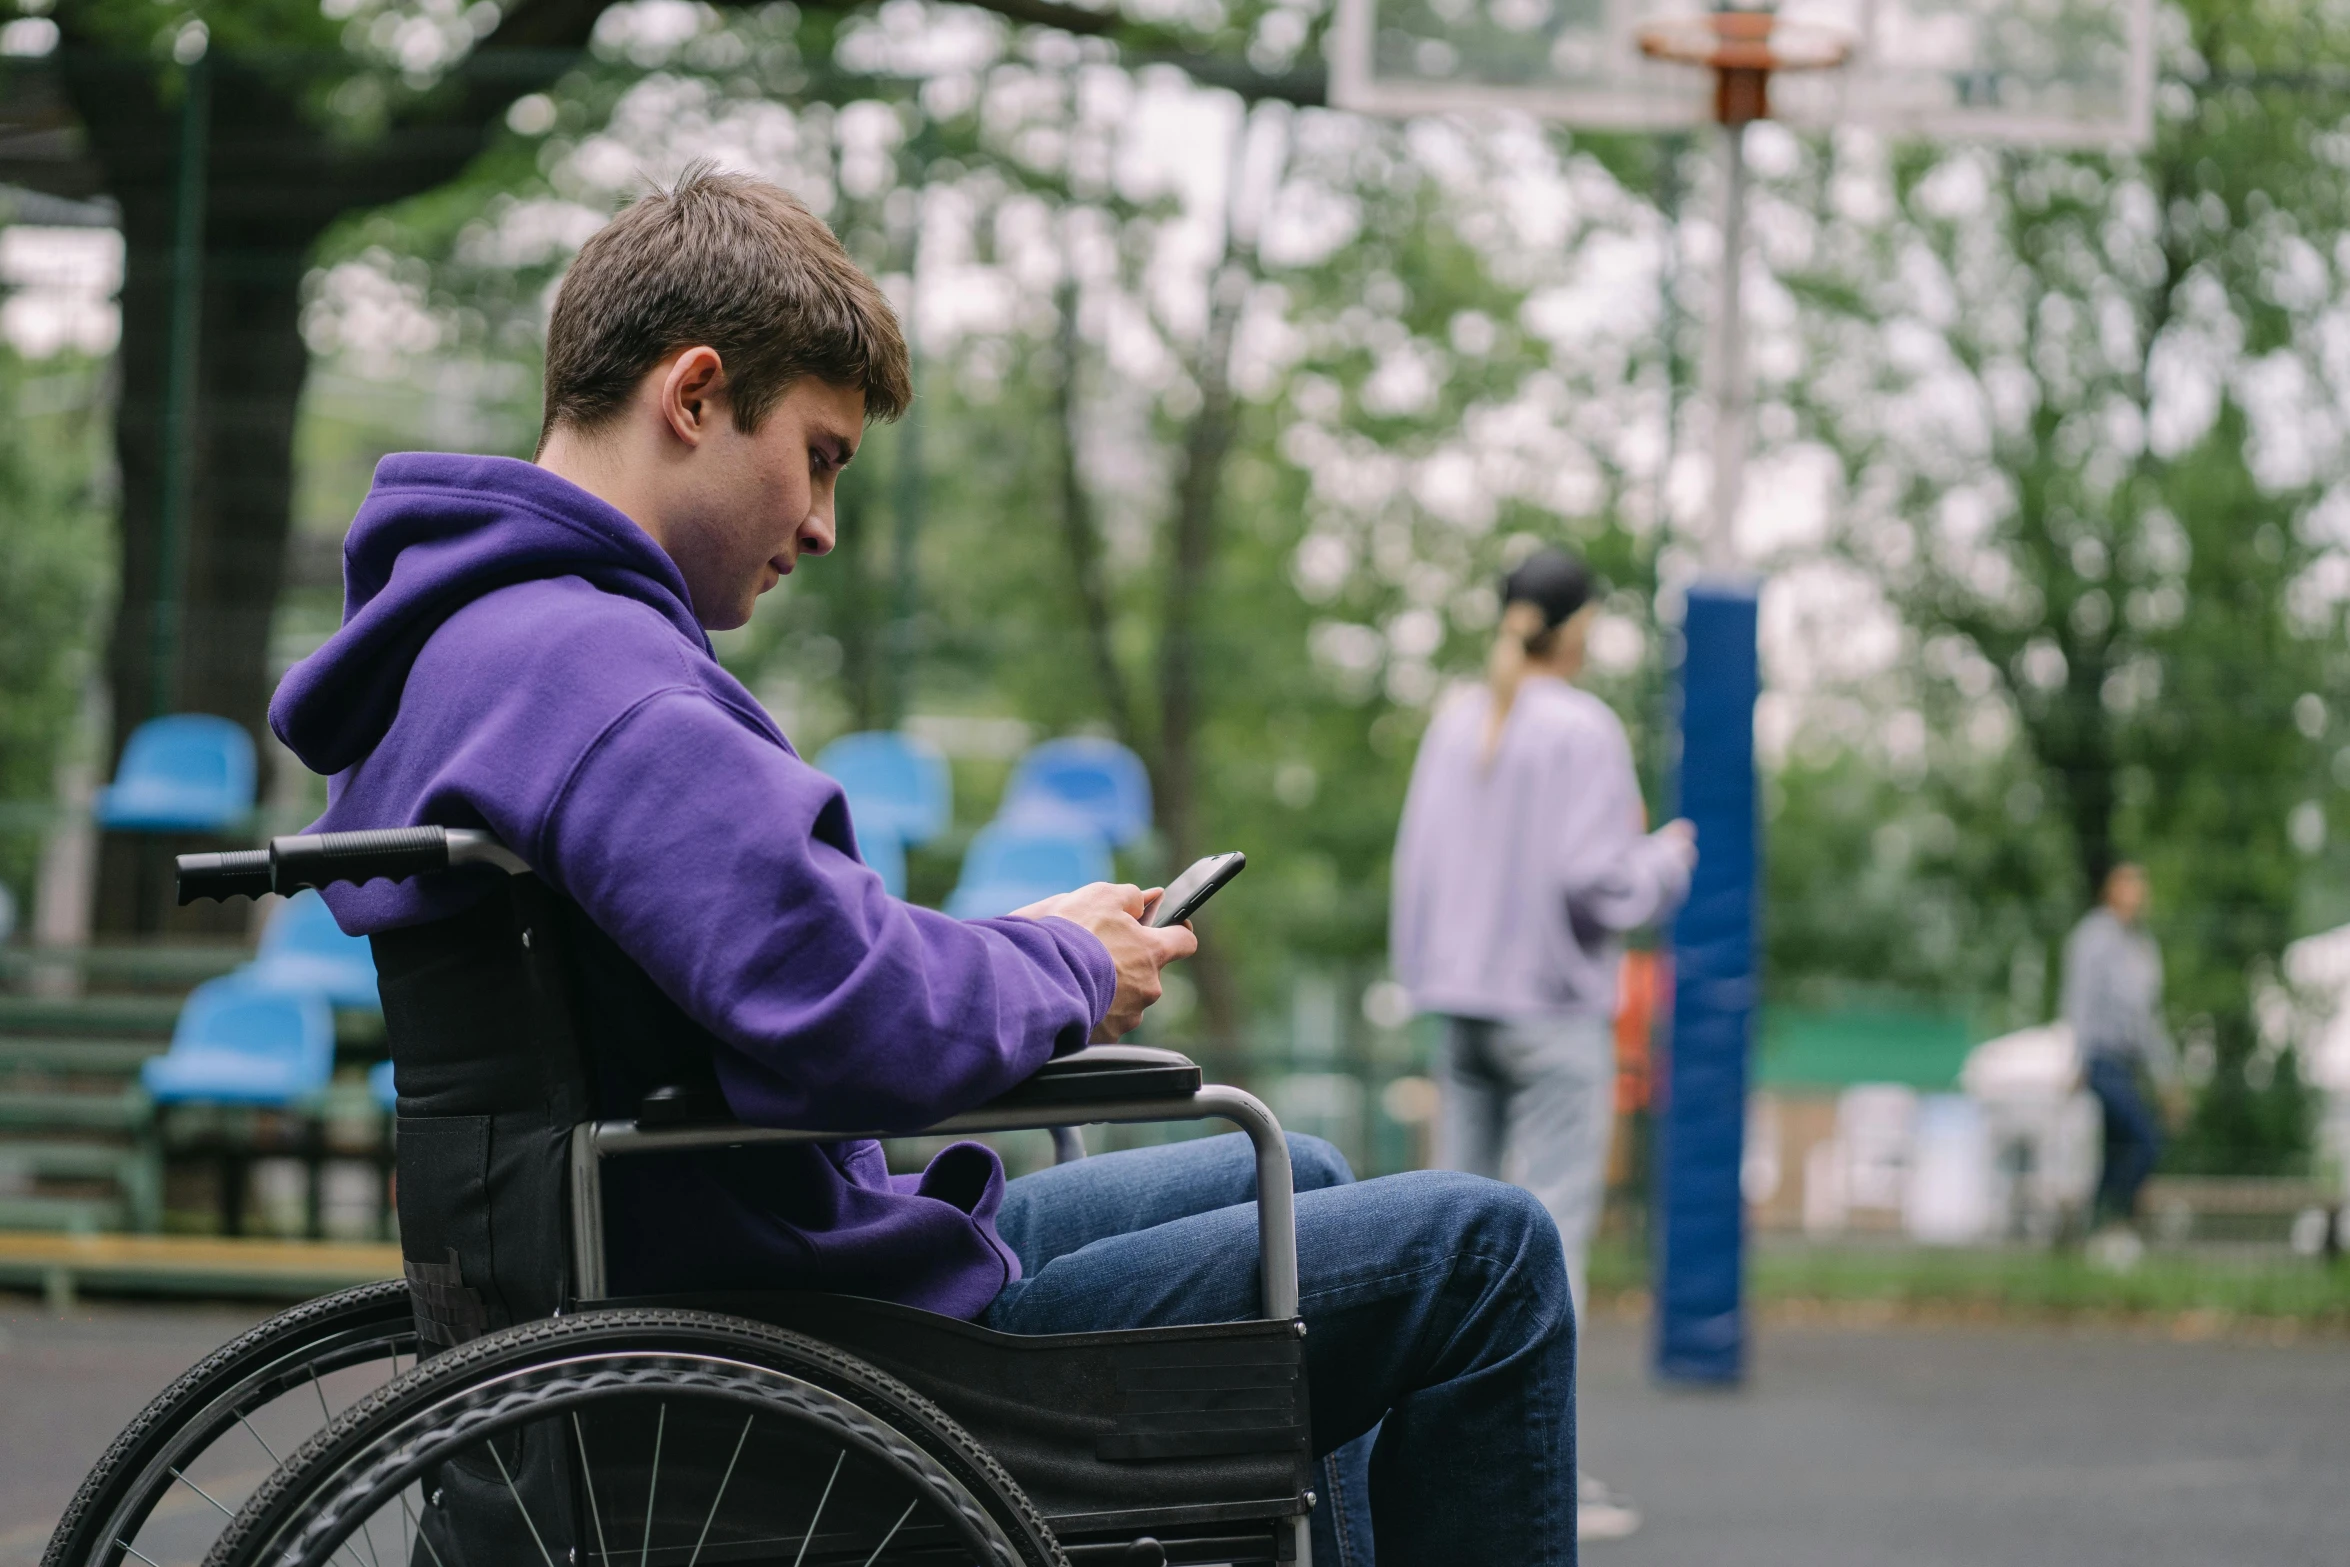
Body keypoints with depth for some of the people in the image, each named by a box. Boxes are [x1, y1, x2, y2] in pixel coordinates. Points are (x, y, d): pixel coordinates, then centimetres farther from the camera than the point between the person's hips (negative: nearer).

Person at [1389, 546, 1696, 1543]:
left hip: (1459, 1003, 6)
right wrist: (1669, 858, 3)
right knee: (1552, 1228, -5)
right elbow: (1598, 883, -15)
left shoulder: (1455, 724, 7)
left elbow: (1416, 866, 10)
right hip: (1554, 1010, -6)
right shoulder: (1583, 730, -11)